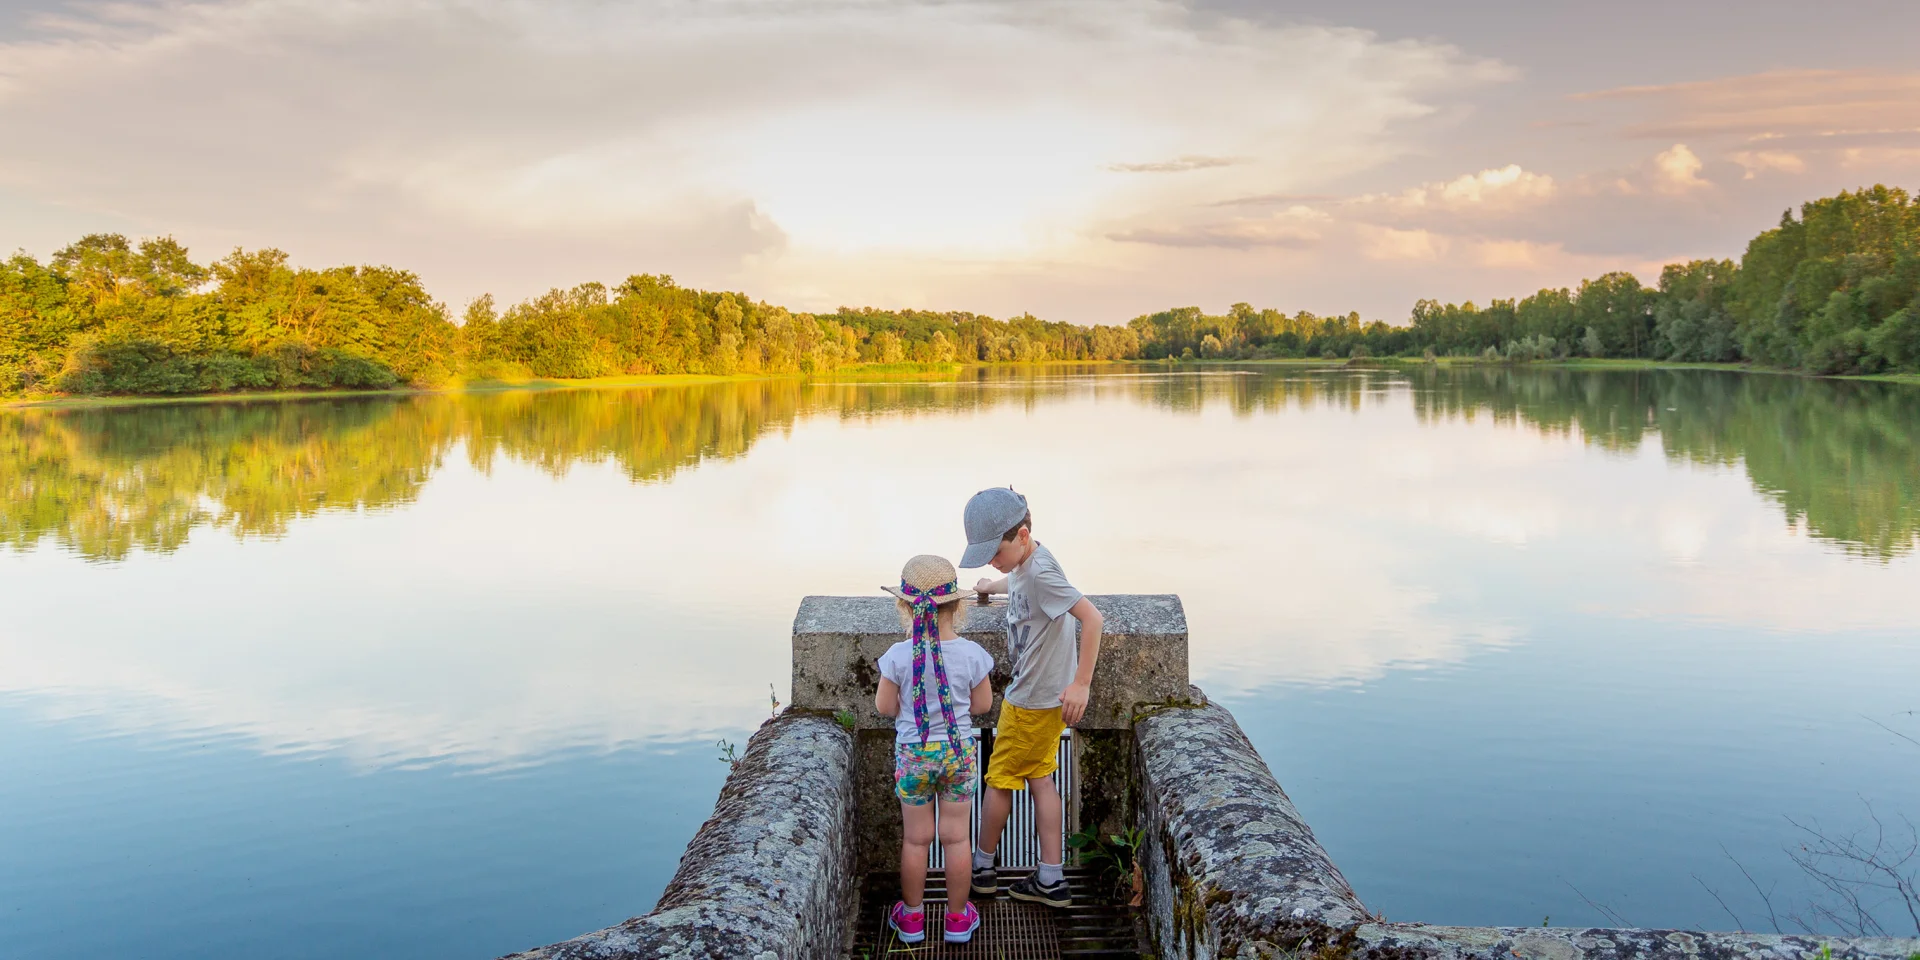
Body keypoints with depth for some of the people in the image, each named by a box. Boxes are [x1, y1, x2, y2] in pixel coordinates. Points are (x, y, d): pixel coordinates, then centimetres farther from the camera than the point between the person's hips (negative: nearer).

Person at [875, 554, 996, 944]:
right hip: (959, 751, 1)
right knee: (956, 837, 14)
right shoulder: (970, 654, -15)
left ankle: (912, 916, 29)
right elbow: (983, 704, -4)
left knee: (916, 838, 15)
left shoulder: (899, 656, -18)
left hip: (913, 754, 0)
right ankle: (958, 917, 27)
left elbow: (884, 707, -8)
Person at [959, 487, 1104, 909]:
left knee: (1000, 779, 7)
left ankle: (982, 868, 25)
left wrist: (1081, 684, -28)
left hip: (1033, 700, -9)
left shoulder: (1040, 571, -25)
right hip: (1041, 696, 9)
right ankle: (1050, 881, 16)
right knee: (1039, 778, 12)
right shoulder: (1022, 565, 3)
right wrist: (990, 586, 50)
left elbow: (1092, 618, -30)